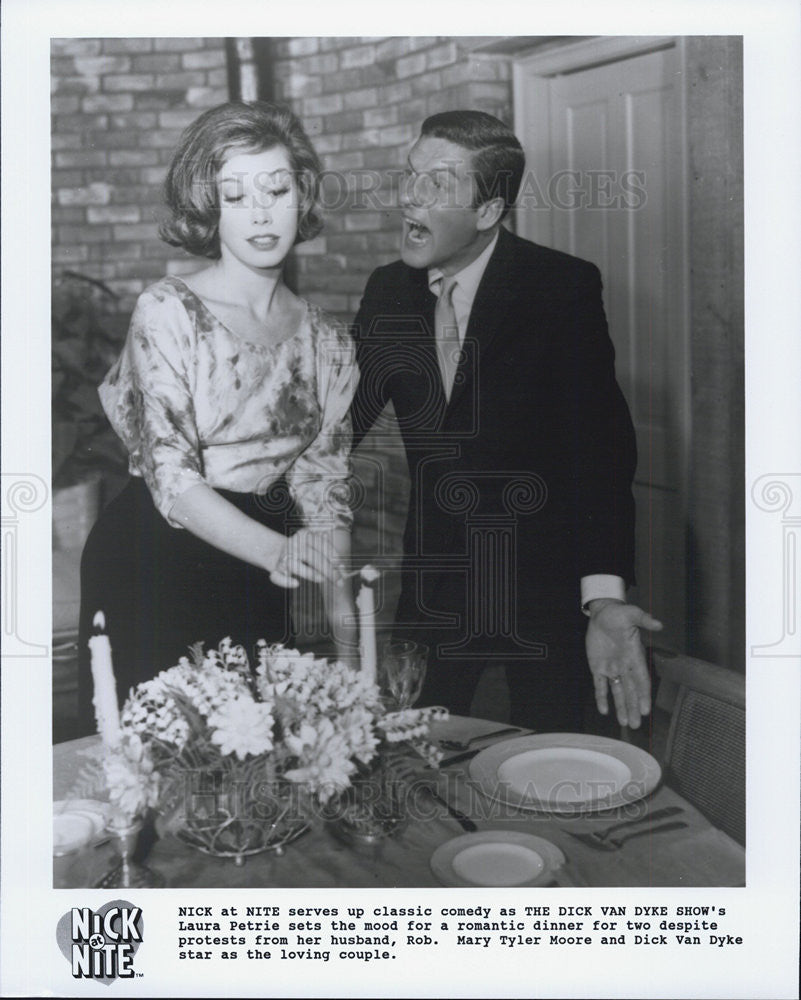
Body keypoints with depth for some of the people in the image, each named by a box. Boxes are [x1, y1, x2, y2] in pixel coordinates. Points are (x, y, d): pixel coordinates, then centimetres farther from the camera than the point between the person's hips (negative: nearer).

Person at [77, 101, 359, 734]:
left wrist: (348, 629, -2)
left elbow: (323, 484, 7)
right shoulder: (167, 312, -9)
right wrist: (276, 550, -31)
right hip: (148, 569, -4)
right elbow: (171, 477, -16)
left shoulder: (327, 343, 5)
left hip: (254, 582, 4)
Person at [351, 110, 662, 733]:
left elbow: (603, 445, -18)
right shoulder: (389, 292, 2)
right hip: (436, 588, 4)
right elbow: (341, 418, 6)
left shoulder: (565, 288, -12)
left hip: (544, 588, -3)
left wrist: (604, 598, -27)